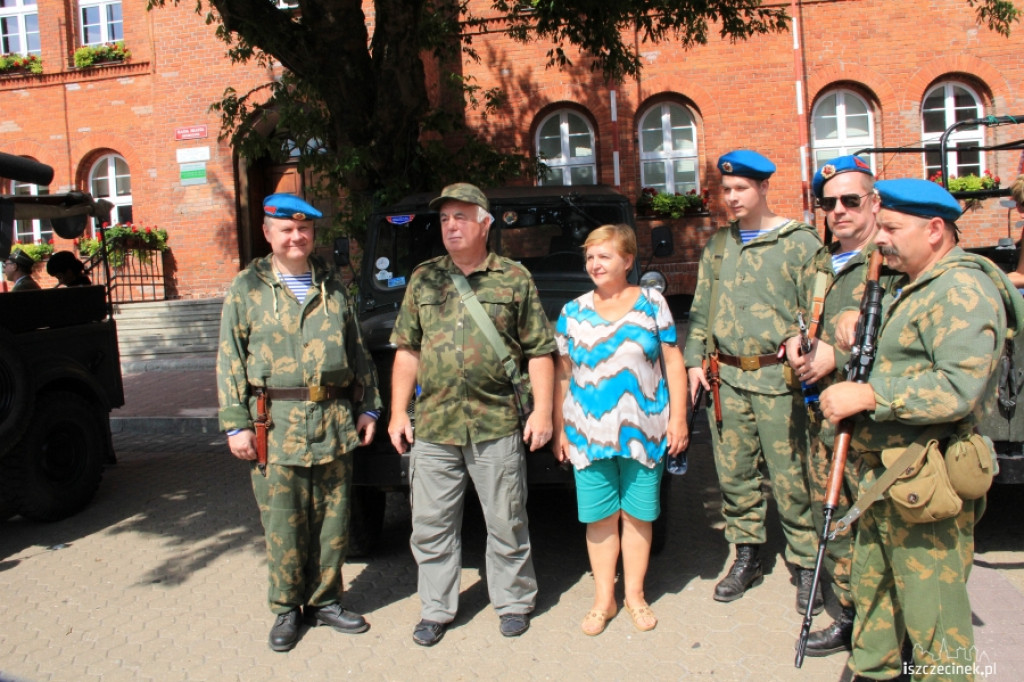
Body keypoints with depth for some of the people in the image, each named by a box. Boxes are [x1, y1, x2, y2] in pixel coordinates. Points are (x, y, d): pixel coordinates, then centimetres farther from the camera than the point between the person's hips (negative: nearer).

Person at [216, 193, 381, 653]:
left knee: (332, 519, 10)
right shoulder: (246, 288, 3)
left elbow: (358, 352, 15)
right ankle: (286, 609, 22)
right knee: (283, 525, 5)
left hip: (334, 422, 3)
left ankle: (324, 601, 26)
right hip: (276, 423, -2)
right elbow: (230, 361, 0)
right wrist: (235, 424, -6)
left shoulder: (334, 286, 11)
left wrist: (367, 408, 10)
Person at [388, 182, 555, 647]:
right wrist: (397, 412, 6)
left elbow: (539, 351, 3)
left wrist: (542, 411, -5)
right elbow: (407, 350, 12)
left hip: (497, 426, -2)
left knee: (506, 523, 9)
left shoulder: (515, 278, 3)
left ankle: (513, 602, 28)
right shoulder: (423, 279, 10)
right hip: (432, 428, 3)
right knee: (431, 526, 10)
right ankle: (436, 609, 26)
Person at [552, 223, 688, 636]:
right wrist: (559, 430, 7)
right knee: (599, 517, 6)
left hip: (644, 431, -1)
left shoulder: (652, 304, 2)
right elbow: (563, 374, 9)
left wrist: (678, 418, -2)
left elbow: (673, 362, 3)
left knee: (637, 514, 7)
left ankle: (635, 595, 24)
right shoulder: (572, 312, 6)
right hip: (589, 433, 1)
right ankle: (603, 600, 20)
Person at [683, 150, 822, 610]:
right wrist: (694, 359, 11)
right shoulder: (718, 245, 15)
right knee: (733, 474, 10)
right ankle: (747, 557, 25)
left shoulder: (800, 242, 0)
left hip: (777, 378, -4)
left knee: (790, 477, -1)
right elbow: (700, 308, 18)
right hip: (725, 376, 5)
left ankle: (806, 565, 14)